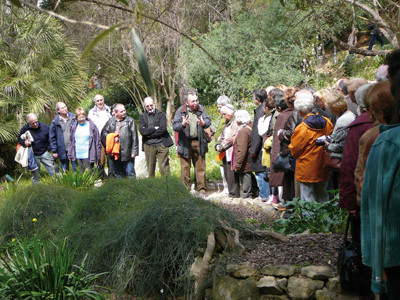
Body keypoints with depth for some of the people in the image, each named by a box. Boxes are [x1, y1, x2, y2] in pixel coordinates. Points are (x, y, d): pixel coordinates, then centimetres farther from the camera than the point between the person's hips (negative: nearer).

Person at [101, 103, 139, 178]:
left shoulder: (130, 121, 1)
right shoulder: (110, 121, 11)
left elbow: (134, 137, -1)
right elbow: (103, 133, 15)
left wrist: (134, 152, -7)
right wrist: (111, 138, -5)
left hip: (127, 154, -4)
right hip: (115, 154, 4)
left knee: (130, 173, -4)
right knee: (118, 174, 11)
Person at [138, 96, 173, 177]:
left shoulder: (161, 114, 5)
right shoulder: (142, 117, 11)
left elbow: (163, 129, -8)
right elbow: (142, 131, -3)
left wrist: (150, 135, -6)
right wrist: (154, 128, -9)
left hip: (161, 144, -2)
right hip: (148, 145, 2)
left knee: (163, 166, -7)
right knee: (150, 168, 4)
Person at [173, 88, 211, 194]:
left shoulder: (201, 109, 4)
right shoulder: (180, 111, -4)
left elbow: (208, 121, 2)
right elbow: (175, 126, -8)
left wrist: (204, 123, -22)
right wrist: (183, 125, -30)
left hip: (198, 142, 2)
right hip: (185, 143, -2)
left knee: (200, 167, 6)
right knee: (185, 167, 4)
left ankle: (202, 188, 13)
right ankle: (186, 189, 13)